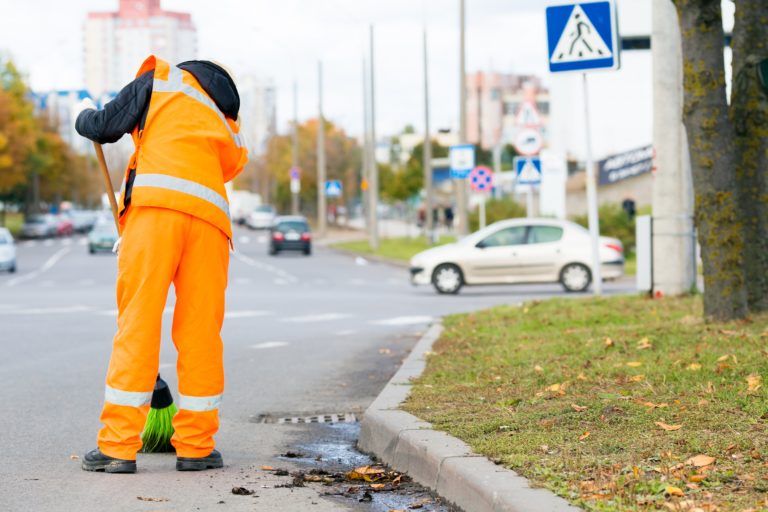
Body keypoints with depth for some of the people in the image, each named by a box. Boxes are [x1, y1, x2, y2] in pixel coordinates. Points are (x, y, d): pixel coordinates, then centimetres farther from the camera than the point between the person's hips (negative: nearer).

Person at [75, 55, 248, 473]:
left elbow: (104, 127, 14)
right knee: (201, 333, 8)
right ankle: (195, 447, 10)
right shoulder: (227, 129, 33)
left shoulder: (162, 79, 20)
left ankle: (118, 446, -6)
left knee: (136, 323, -4)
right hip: (210, 218, 4)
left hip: (157, 205, -4)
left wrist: (84, 116, 39)